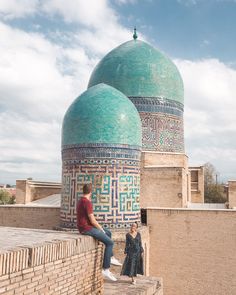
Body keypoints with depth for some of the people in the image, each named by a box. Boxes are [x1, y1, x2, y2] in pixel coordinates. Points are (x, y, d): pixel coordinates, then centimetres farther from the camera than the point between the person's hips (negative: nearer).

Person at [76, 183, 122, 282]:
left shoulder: (80, 201, 12)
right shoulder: (87, 203, -19)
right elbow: (92, 220, -20)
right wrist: (100, 228, -7)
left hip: (84, 227, 10)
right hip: (87, 228, -10)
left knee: (108, 233, 22)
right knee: (110, 242, -11)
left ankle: (111, 257, 27)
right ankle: (105, 270, -11)